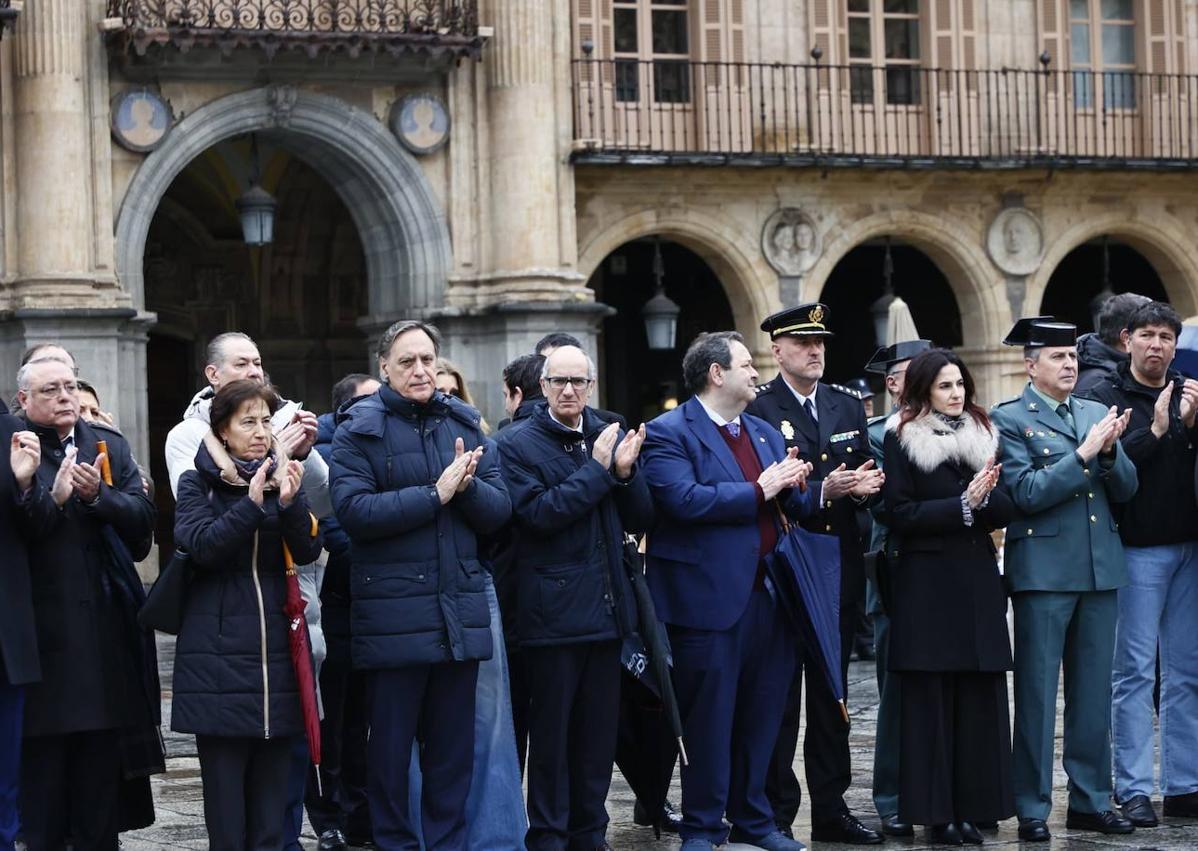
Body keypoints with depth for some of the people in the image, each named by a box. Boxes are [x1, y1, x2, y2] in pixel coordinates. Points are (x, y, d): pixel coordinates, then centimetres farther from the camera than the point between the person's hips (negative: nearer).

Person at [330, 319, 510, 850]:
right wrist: (435, 494, -16)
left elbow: (498, 510, 6)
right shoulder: (360, 430, -1)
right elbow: (354, 510, -16)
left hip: (460, 614, 4)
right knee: (391, 743, 3)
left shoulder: (464, 425, 12)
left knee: (453, 743, 8)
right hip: (394, 617, -4)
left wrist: (467, 485, -14)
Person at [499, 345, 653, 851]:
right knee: (551, 730, 2)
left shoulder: (609, 438, 10)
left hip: (606, 608, 5)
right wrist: (597, 469, -17)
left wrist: (626, 472, -9)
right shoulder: (520, 446, -4)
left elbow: (640, 520, 9)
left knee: (599, 729, 10)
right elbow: (538, 513, -18)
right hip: (554, 611, -5)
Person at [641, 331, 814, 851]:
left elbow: (792, 507, 15)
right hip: (709, 598, -7)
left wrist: (796, 487, -7)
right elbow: (685, 499, -21)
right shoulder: (668, 433, -7)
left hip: (767, 594, 7)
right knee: (709, 718, 0)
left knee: (760, 714, 12)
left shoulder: (765, 434, 17)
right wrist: (759, 490, -16)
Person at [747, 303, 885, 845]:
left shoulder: (848, 406, 12)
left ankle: (831, 809, 17)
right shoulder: (757, 410, -7)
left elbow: (868, 478, 12)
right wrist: (822, 491, -24)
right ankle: (776, 814, 6)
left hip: (839, 571, 5)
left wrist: (866, 486, -10)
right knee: (778, 698, 1)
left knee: (832, 696, 11)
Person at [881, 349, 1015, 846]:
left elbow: (1006, 509, 7)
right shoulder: (901, 438, 0)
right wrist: (963, 505, -15)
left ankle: (971, 808, 7)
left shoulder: (982, 435, 13)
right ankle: (935, 812, 2)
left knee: (979, 697, 1)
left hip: (978, 581, 4)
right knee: (930, 699, -2)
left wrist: (987, 496, -14)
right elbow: (900, 513, -8)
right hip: (926, 584, -4)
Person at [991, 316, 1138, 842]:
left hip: (1100, 568, 5)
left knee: (1093, 694, 10)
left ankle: (1090, 802, 18)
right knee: (1036, 694, 0)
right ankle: (1032, 809, 6)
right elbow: (1027, 493, -13)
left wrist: (1110, 450, -10)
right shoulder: (1009, 419, -3)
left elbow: (1125, 489, 9)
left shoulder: (1096, 414, 13)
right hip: (1043, 572, -5)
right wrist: (1082, 454, -17)